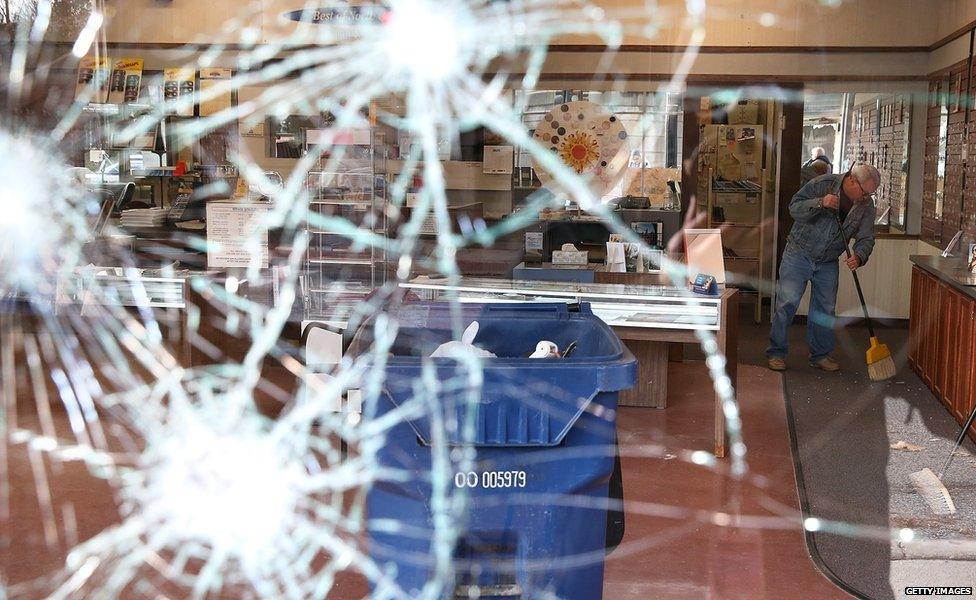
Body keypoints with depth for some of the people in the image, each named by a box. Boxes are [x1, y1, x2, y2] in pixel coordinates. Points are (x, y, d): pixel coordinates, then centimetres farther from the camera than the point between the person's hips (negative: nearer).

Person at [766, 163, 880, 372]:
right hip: (799, 254, -4)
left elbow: (866, 238, -3)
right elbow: (794, 207, -14)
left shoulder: (866, 205, -2)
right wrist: (820, 203, -31)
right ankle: (776, 352, 0)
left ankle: (821, 355, 21)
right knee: (787, 302, -8)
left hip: (828, 263, 4)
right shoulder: (823, 184, -14)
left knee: (825, 309, 7)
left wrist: (858, 256, -23)